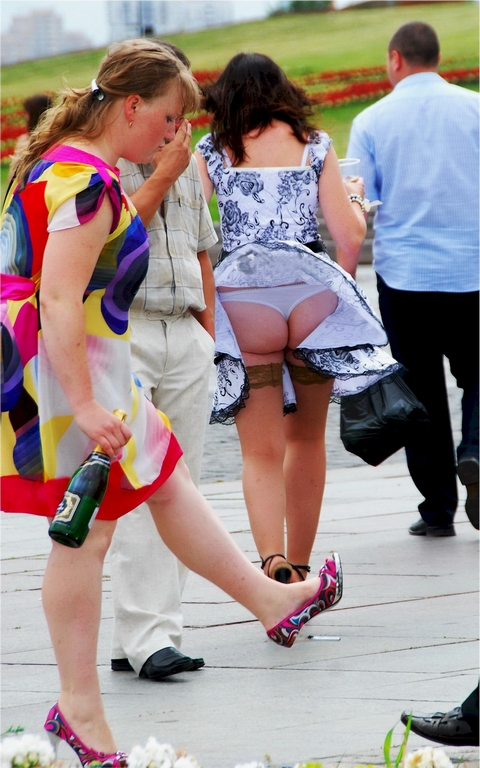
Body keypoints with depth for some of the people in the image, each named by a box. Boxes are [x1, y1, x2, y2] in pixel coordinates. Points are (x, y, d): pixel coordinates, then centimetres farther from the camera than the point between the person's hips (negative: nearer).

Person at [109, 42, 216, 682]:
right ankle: (144, 634, -16)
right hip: (120, 333, -6)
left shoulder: (189, 166, 19)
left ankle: (156, 628, 2)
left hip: (186, 335, 7)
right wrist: (161, 176, -9)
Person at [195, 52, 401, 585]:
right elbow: (349, 238, 6)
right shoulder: (315, 145, 9)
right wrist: (355, 198, 26)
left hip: (241, 297, -1)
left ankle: (274, 565, -24)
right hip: (312, 292, 1)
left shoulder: (210, 152, 7)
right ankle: (299, 568, 26)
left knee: (262, 450, -2)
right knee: (306, 438, 18)